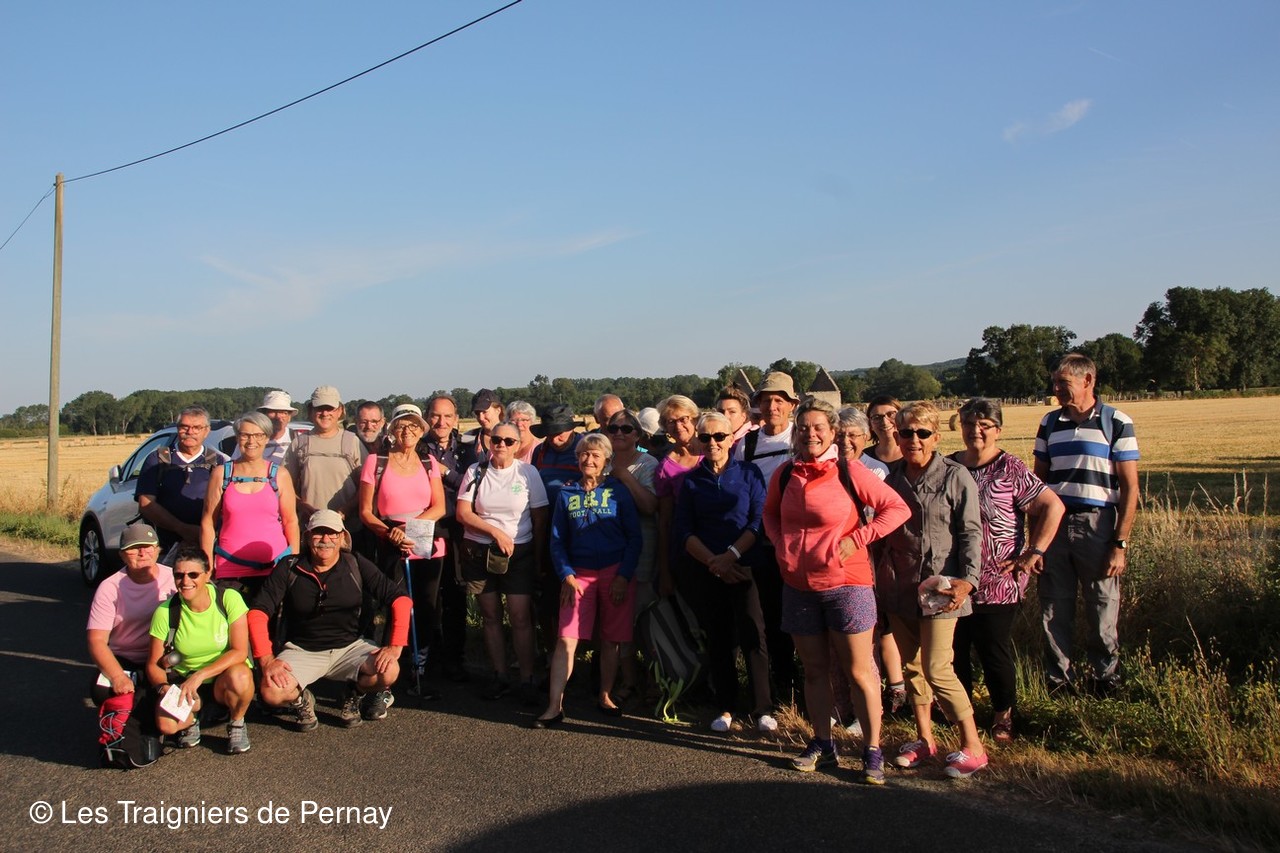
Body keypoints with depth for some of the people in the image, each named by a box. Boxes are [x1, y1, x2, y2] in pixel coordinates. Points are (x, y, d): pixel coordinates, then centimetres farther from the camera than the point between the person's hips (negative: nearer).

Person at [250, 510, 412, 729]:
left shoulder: (356, 566, -4)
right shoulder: (289, 569, -5)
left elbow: (399, 598, -7)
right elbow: (258, 612, -9)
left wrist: (395, 646, -19)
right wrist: (267, 660, -21)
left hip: (349, 646, 1)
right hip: (302, 650, 0)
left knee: (389, 672, -27)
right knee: (272, 693, -28)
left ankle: (356, 694, 10)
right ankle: (302, 700, 11)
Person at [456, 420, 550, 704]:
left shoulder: (528, 472, -1)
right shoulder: (475, 472, 2)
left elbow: (540, 519, 0)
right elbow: (463, 513, -2)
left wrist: (539, 558, -2)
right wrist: (496, 532, -12)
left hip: (519, 552, -2)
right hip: (479, 552, 2)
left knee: (521, 617, -7)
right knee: (490, 616, 8)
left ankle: (527, 679, 0)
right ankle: (499, 676, 18)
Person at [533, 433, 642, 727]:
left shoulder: (618, 491, 1)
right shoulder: (567, 493, 7)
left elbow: (634, 537, 0)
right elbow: (557, 539, 8)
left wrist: (624, 576, -7)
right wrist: (566, 575, -3)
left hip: (616, 574, -1)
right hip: (578, 574, 1)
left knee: (610, 640, 8)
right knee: (566, 640, -7)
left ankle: (605, 697, 25)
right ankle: (555, 706, -4)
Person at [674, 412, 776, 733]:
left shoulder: (749, 473, 3)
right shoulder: (691, 480, 8)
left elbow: (760, 520, -4)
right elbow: (682, 530, 3)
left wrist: (731, 555, -15)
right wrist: (712, 560, -10)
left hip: (745, 566, -2)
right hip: (704, 571, 2)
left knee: (752, 634, -10)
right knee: (717, 637, 7)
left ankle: (763, 709, -1)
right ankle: (725, 707, 18)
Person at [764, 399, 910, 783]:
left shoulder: (849, 471, -10)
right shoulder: (785, 474, 3)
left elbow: (898, 508, -9)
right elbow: (770, 513, 21)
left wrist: (856, 539, -14)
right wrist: (780, 544, 4)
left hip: (845, 583, -4)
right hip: (798, 585, 5)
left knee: (858, 670, 1)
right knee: (814, 669, 14)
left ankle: (872, 751, 13)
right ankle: (822, 743, 28)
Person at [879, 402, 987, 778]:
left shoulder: (955, 476, -6)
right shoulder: (893, 476, 8)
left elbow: (971, 532, -7)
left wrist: (967, 579, -19)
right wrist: (878, 577, 12)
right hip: (898, 587, 5)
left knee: (937, 669, -8)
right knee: (911, 666, 11)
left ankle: (972, 745, 7)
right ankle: (924, 739, 25)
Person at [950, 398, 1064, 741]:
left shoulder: (1010, 469, -8)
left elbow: (1053, 506, -11)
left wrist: (1034, 552, -14)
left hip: (996, 582, -4)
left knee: (994, 651, 4)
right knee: (954, 649, 11)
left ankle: (1004, 716, 23)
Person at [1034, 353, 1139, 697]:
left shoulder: (1117, 423, -2)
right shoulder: (1050, 423, 10)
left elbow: (1129, 488, -4)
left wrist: (1120, 544, -10)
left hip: (1097, 526, -3)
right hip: (1053, 525, 4)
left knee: (1103, 614, 4)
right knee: (1054, 613, 8)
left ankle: (1106, 687, 21)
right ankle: (1058, 685, 20)